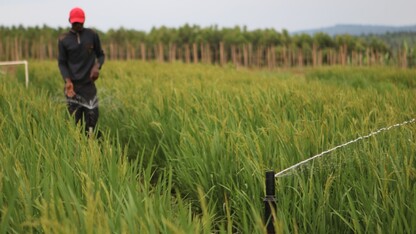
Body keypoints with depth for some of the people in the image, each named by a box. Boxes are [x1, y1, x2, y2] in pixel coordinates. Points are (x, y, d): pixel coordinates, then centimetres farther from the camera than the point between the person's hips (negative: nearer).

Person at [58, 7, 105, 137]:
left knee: (92, 116, -6)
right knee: (75, 120, -4)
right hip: (73, 85, -1)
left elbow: (100, 55, 13)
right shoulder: (63, 40, 3)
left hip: (89, 84, 1)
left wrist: (97, 66, -10)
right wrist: (67, 80, -14)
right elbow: (62, 63, 3)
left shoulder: (92, 35, 5)